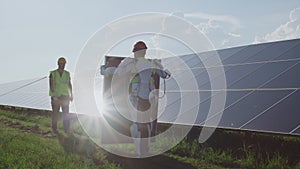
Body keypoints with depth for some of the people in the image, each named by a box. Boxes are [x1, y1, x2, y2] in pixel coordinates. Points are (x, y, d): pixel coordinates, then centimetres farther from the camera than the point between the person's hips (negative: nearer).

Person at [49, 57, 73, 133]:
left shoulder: (67, 74, 8)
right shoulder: (53, 73, -2)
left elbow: (69, 84, 10)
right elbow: (51, 85, -8)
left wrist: (71, 95, 3)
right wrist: (54, 95, -18)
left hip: (65, 96, 3)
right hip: (56, 97, -2)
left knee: (66, 113, 0)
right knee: (55, 113, 3)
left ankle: (66, 129, 4)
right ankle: (54, 129, 12)